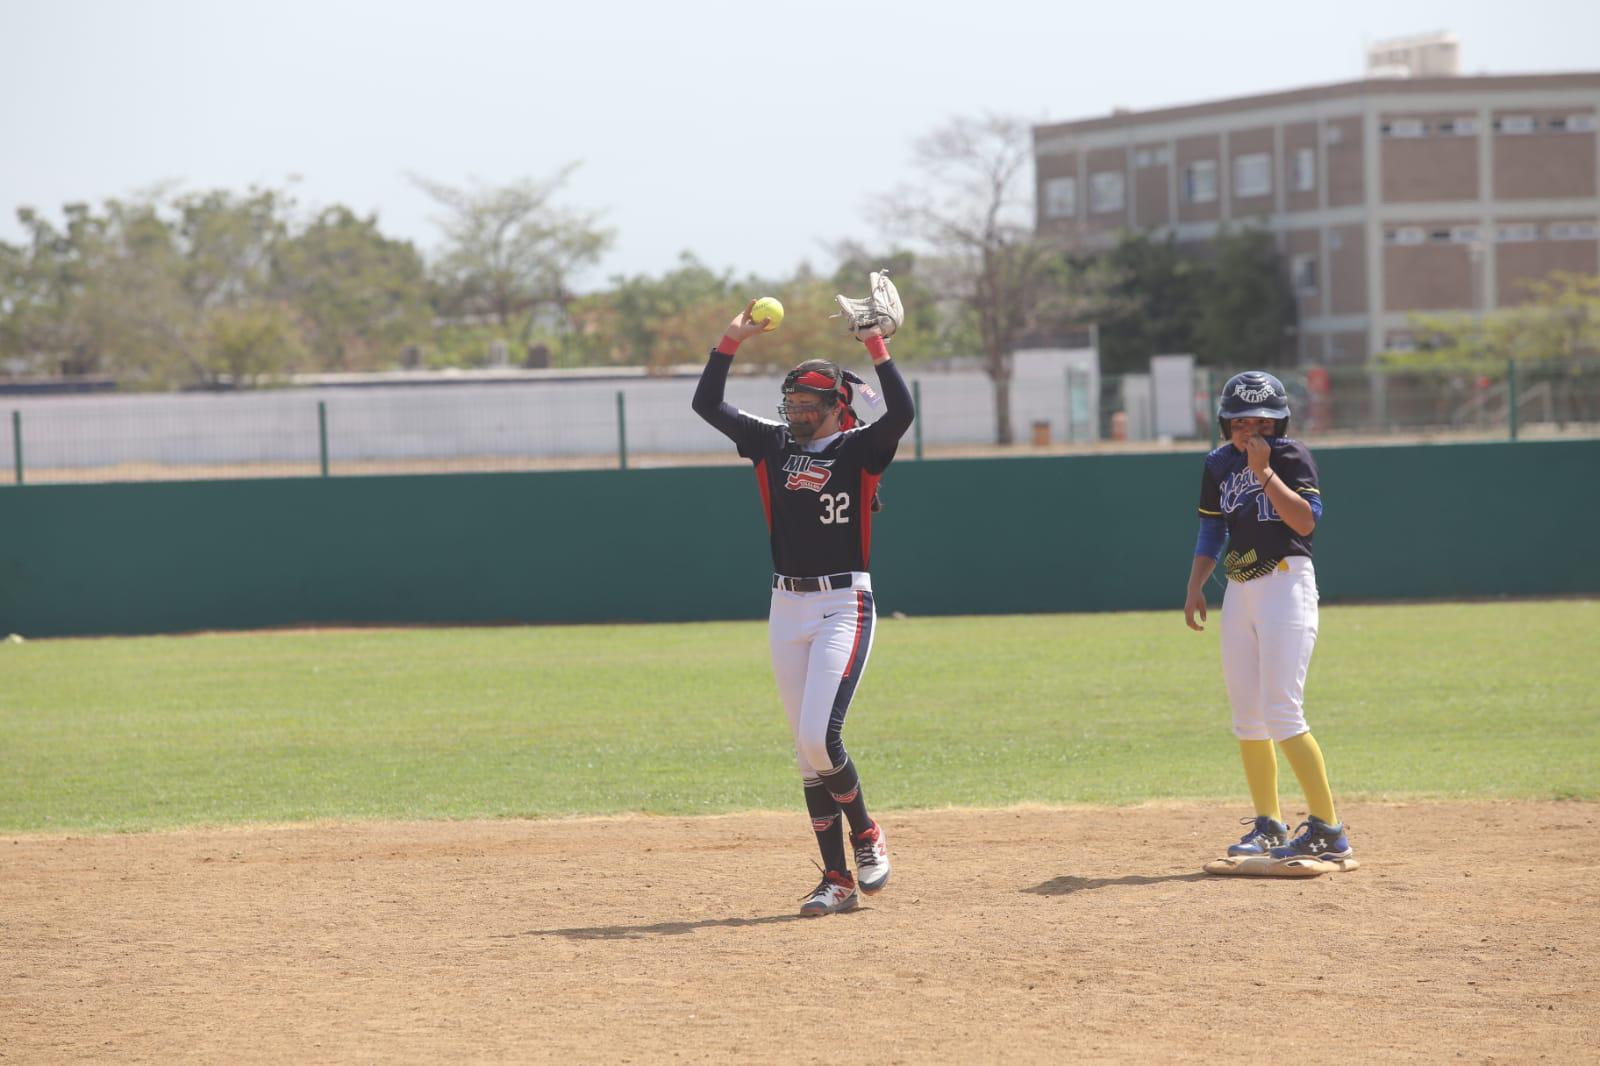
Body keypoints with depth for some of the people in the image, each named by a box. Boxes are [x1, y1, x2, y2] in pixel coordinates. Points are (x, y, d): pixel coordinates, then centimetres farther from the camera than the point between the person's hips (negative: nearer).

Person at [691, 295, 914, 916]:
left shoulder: (859, 450, -5)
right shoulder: (774, 445, 10)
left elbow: (901, 412, -24)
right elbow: (706, 403, 11)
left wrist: (875, 344, -23)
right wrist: (732, 341, 3)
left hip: (845, 607, -6)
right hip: (786, 610, 6)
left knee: (819, 737, -18)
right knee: (806, 750, 4)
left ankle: (866, 836, 7)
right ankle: (837, 879, 8)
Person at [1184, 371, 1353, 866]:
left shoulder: (1293, 457, -6)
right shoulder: (1219, 465, 11)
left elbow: (1306, 520, -18)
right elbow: (1211, 528, 19)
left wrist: (1264, 471, -20)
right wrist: (1195, 585, 9)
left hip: (1287, 581, -7)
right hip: (1239, 588, 7)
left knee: (1281, 712, -15)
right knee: (1247, 716, 7)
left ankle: (1328, 829, -13)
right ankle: (1267, 825, 18)